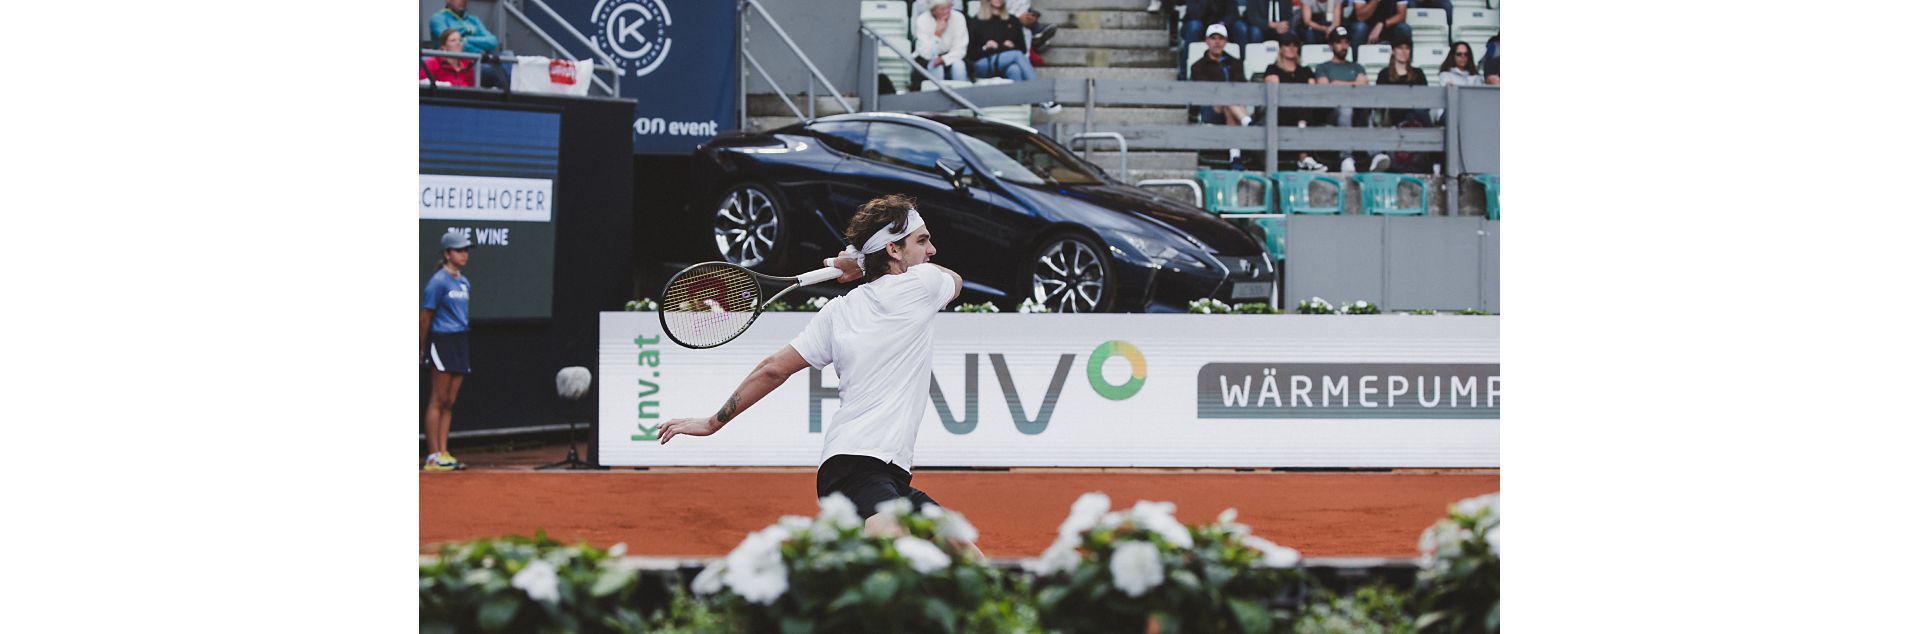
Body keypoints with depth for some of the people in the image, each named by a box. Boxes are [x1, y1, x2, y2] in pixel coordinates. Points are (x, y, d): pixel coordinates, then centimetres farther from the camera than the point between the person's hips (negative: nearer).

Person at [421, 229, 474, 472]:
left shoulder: (465, 282, 13)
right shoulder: (438, 281, -10)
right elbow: (425, 317, -8)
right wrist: (422, 349, -6)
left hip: (460, 342, 7)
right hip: (441, 342, -7)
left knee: (449, 402, 8)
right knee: (438, 401, -5)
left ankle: (443, 453, 11)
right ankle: (433, 457, -3)